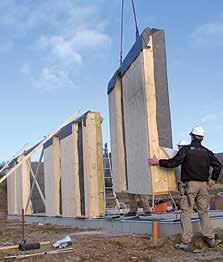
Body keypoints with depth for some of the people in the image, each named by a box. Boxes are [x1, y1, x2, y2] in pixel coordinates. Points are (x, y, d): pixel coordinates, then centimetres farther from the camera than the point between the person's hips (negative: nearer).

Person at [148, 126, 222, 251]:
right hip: (203, 185, 5)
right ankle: (210, 238, 21)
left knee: (186, 213, -1)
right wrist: (213, 179, 17)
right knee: (203, 212, 17)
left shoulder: (186, 149, -8)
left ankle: (187, 242, -3)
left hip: (190, 184, -5)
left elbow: (173, 163, -14)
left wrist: (158, 162, -3)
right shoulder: (207, 152, 8)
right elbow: (218, 165, 8)